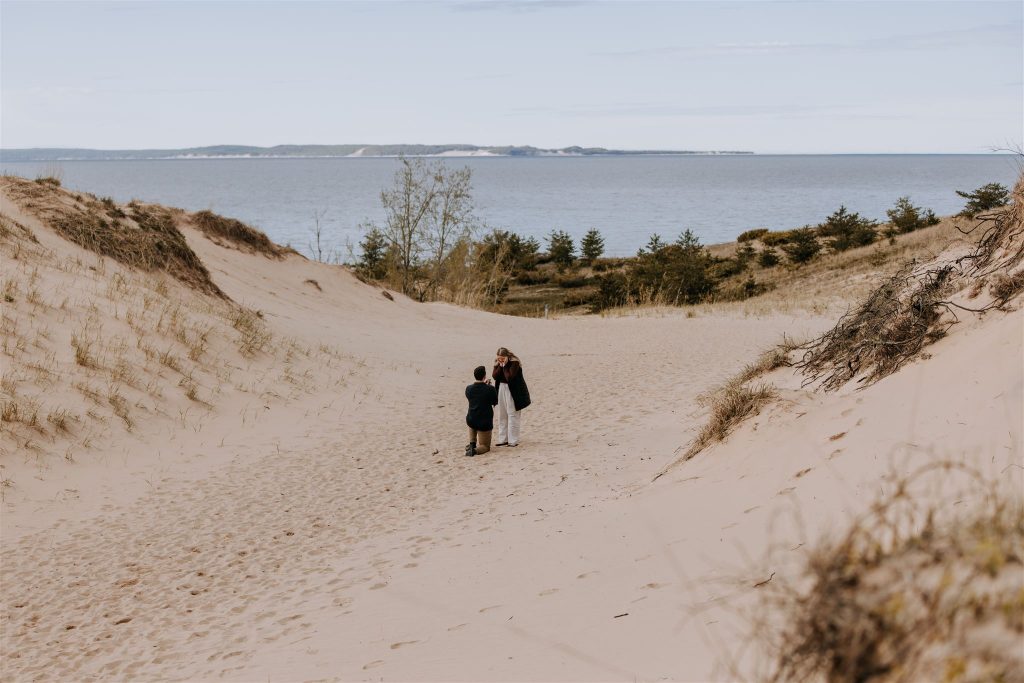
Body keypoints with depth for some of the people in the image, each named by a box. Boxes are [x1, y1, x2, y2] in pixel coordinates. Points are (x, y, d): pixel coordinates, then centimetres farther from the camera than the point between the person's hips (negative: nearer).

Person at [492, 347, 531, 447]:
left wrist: (504, 366, -21)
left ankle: (513, 441, -2)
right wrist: (500, 366, -17)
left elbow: (509, 377, -24)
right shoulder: (498, 363, 3)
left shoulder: (514, 363, -17)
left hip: (512, 391, -7)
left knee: (512, 415, -5)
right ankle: (503, 439, 18)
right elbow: (494, 376, -7)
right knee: (502, 415, 10)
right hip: (501, 389, 7)